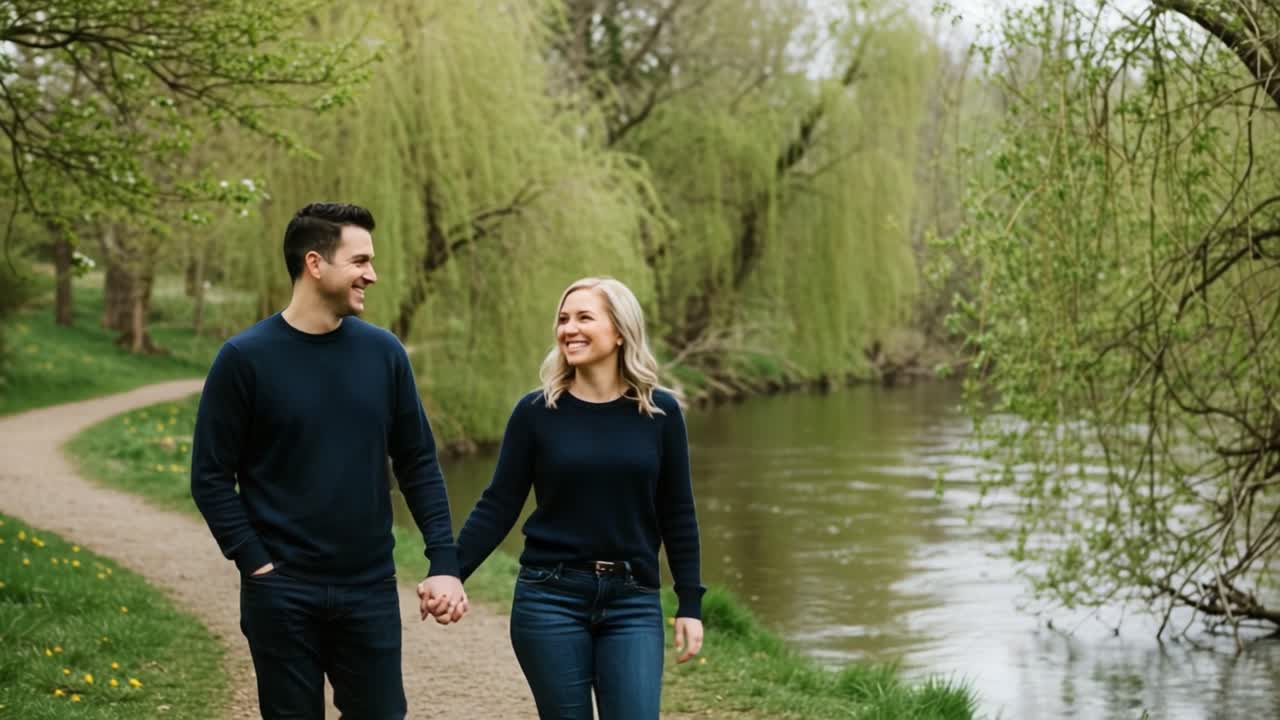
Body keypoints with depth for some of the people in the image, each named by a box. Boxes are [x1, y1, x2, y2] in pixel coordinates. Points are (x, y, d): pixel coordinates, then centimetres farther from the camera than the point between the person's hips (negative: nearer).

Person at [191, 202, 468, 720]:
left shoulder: (383, 353, 2)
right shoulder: (245, 358, -7)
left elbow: (418, 463, 6)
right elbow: (211, 477, -4)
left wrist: (444, 563, -2)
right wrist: (258, 565, -11)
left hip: (370, 590, 3)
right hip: (282, 594, -2)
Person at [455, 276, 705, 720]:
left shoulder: (660, 412, 1)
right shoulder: (536, 411, -2)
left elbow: (677, 514, 5)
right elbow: (498, 507, 0)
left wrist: (690, 604, 3)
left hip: (634, 603, 1)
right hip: (549, 599, 0)